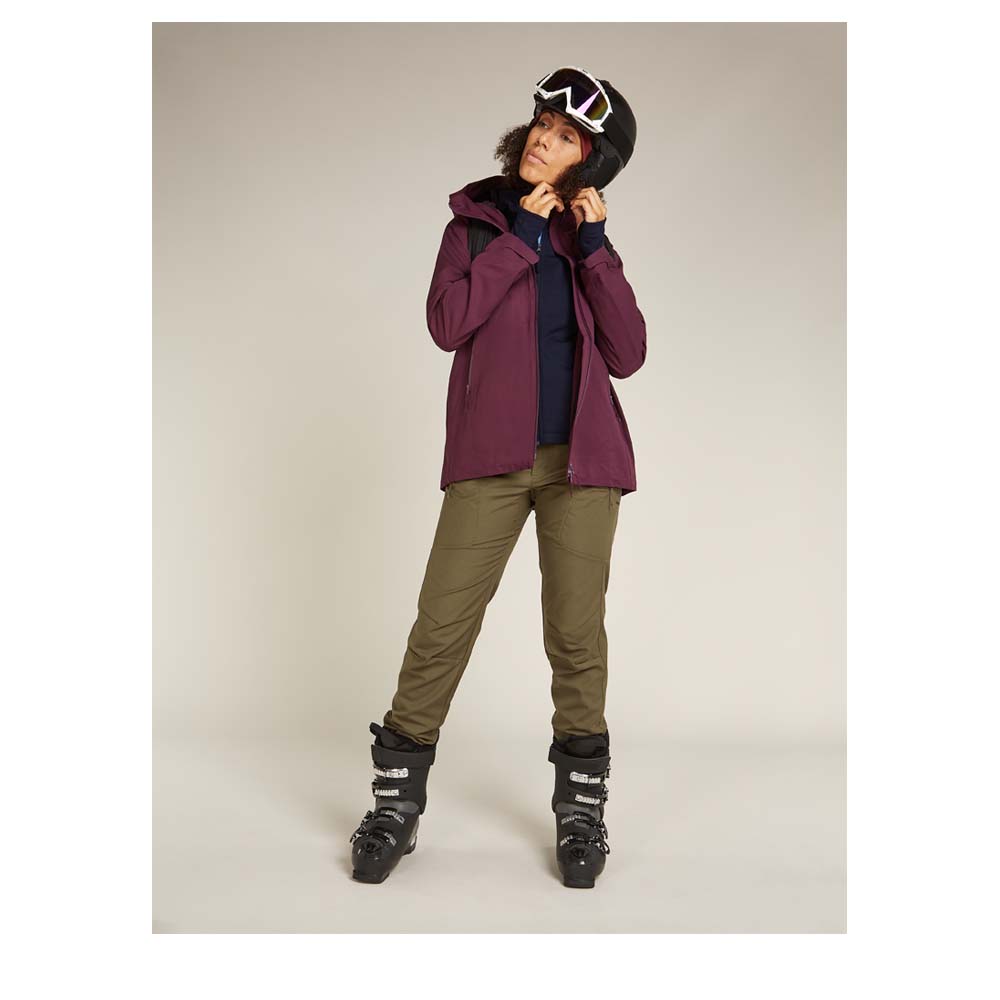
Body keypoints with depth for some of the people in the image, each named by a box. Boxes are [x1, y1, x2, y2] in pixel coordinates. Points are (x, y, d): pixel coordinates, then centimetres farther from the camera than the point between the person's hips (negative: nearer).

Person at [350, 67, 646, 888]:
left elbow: (627, 355, -1)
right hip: (492, 457, -1)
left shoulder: (587, 242, 12)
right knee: (441, 626, -5)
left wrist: (593, 243, -5)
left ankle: (582, 809, 16)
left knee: (577, 633, 1)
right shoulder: (476, 222, 9)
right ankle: (397, 802, 10)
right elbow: (447, 323, -9)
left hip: (581, 457, 1)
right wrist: (522, 232, -7)